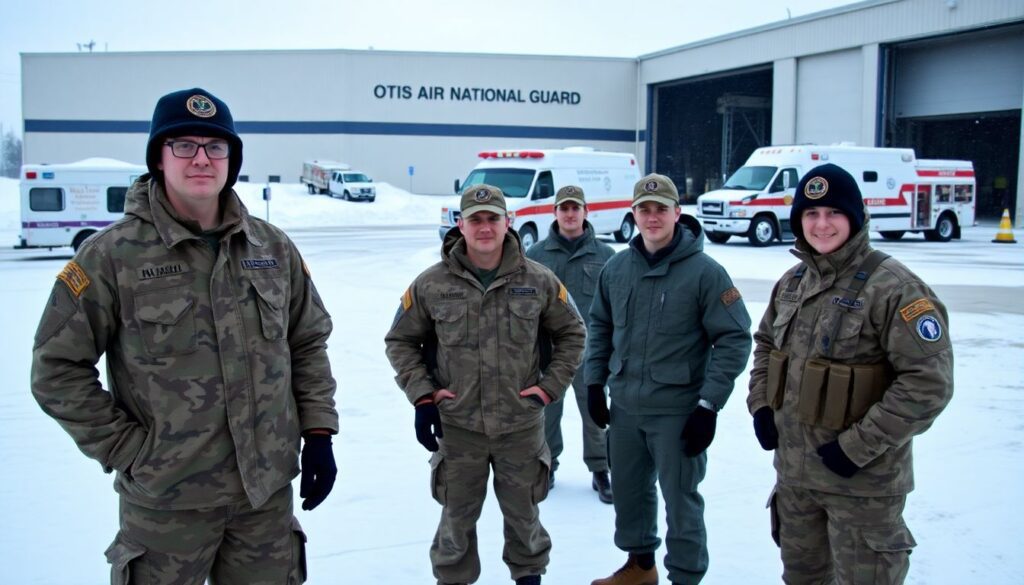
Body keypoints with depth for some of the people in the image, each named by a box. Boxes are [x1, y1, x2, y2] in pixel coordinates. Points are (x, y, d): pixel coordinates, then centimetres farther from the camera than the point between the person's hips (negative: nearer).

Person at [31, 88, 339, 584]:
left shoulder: (273, 248, 3)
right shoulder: (113, 255, -10)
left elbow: (308, 342, 11)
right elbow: (58, 367, -6)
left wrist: (318, 432, 6)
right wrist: (127, 450, -7)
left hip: (269, 492, 4)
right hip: (166, 501, -3)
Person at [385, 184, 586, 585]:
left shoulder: (539, 281, -3)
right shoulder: (431, 285, -6)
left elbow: (572, 333, 9)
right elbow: (401, 341, 6)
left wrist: (551, 386, 1)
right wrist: (422, 394, -4)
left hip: (521, 424, 1)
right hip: (457, 426, -1)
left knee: (523, 513, 18)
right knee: (457, 518, 12)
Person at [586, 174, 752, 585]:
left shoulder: (704, 271, -12)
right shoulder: (617, 267, 4)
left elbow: (734, 339, -11)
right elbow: (600, 326, 16)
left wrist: (709, 405, -14)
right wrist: (594, 382, 10)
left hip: (678, 411, -5)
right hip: (624, 406, 5)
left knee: (680, 500, 2)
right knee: (629, 491, 18)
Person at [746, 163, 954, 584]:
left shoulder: (892, 288, -17)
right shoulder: (793, 282, 6)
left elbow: (929, 382, -20)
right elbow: (766, 343, 21)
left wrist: (859, 446, -20)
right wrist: (761, 405, 5)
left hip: (863, 482, -6)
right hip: (793, 471, 7)